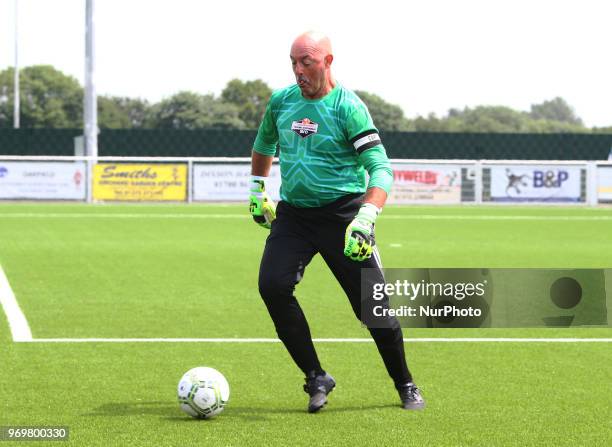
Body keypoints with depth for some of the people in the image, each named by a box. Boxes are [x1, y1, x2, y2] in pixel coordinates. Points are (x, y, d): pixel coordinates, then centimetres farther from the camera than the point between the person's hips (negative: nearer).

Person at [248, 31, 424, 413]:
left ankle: (405, 386, 20)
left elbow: (380, 167, -20)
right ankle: (316, 378, -5)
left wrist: (366, 217, -34)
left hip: (342, 213, -4)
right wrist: (257, 190, 27)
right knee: (273, 286, -19)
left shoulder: (347, 107, -12)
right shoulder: (281, 101, 5)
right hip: (292, 213, 4)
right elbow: (264, 145, 28)